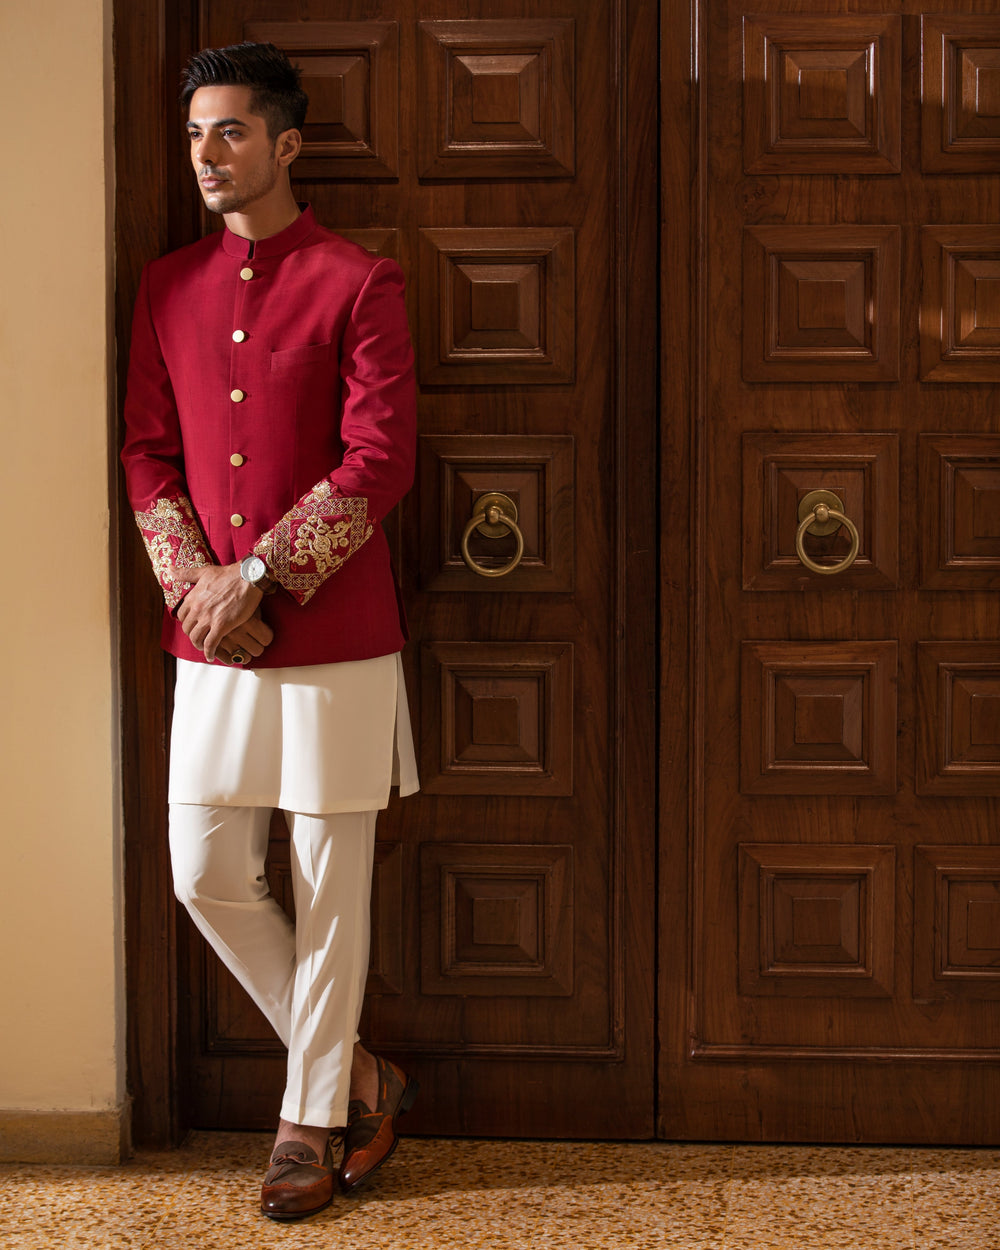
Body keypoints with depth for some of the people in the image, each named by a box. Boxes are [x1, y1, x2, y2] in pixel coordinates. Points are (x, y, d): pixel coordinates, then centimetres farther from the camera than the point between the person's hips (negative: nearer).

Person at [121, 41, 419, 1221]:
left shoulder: (358, 283, -5)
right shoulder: (167, 286, 10)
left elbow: (380, 460, -12)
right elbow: (147, 451, 9)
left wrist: (258, 577, -16)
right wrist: (195, 581, -7)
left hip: (335, 637, -5)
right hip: (210, 641, 5)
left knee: (329, 886, 4)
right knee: (206, 877, 6)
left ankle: (313, 1116, 22)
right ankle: (354, 1070, 25)